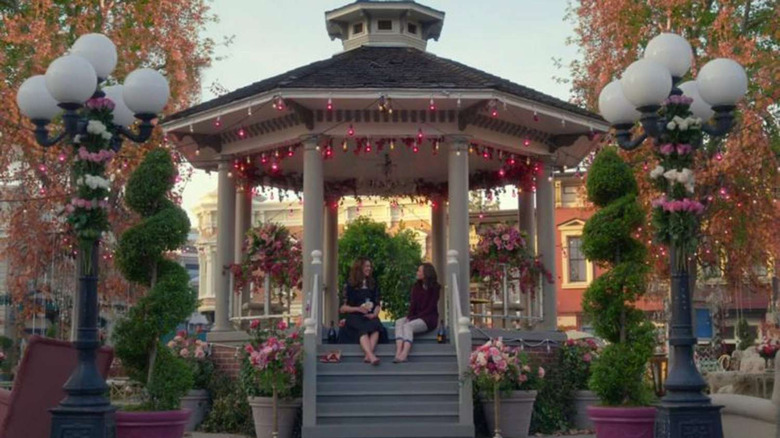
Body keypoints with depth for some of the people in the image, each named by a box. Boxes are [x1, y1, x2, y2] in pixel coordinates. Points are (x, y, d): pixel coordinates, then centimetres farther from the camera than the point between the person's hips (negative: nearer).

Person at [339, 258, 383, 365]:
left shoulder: (373, 284, 19)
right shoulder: (350, 285, 9)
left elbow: (378, 305, 16)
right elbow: (343, 308, 4)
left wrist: (374, 314, -5)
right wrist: (358, 309, -10)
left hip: (370, 316, 3)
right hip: (354, 316, -3)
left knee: (376, 326, -34)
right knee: (363, 329, -36)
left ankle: (368, 355, -49)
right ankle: (372, 356, -57)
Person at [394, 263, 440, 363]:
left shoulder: (435, 288, -3)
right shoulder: (416, 287, 16)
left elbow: (431, 308, -9)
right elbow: (413, 304, 8)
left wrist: (413, 318, -15)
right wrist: (409, 317, -12)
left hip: (429, 318, -6)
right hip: (416, 317, 6)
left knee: (408, 325, -32)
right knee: (399, 322, -23)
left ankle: (404, 354, -46)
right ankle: (398, 352, -39)